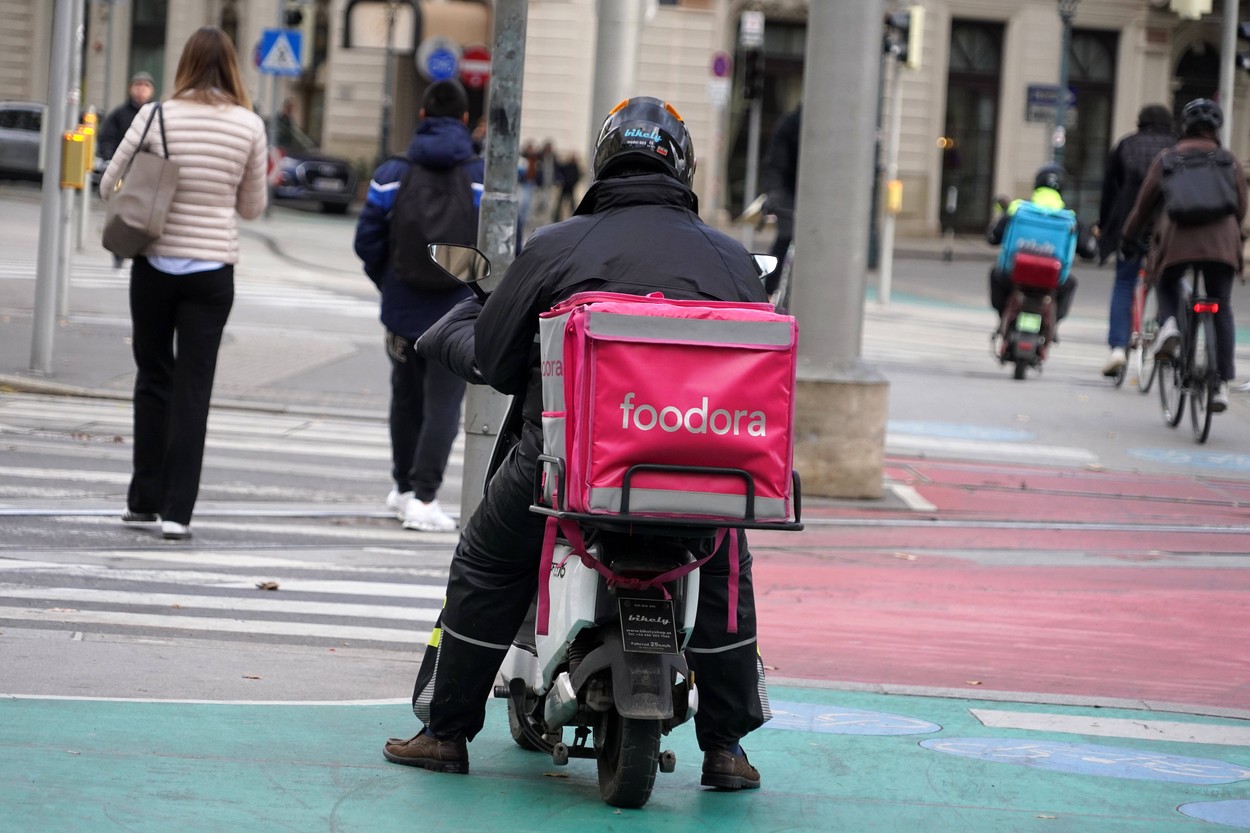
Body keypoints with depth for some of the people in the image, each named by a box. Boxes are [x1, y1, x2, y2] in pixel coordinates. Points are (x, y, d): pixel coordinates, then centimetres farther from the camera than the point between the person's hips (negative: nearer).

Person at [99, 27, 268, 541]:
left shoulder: (156, 116, -5)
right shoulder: (249, 125, -4)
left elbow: (109, 187, 2)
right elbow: (252, 207, 6)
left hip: (155, 263, 0)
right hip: (212, 268, 0)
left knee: (153, 378, 14)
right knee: (193, 388, 2)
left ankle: (145, 500, 18)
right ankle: (177, 510, -3)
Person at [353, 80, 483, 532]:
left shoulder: (392, 173, -2)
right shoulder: (486, 177, -5)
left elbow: (367, 240, -3)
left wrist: (388, 284, 13)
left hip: (403, 309, 2)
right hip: (459, 313, -2)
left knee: (407, 399, 18)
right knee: (443, 403, -1)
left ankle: (404, 488, 31)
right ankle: (423, 498, -11)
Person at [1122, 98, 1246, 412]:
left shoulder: (1166, 159, 15)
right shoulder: (1230, 162, 16)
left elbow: (1144, 204, 15)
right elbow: (1240, 209, 18)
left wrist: (1129, 239, 27)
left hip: (1176, 241, 0)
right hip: (1221, 242, 0)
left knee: (1166, 286, 27)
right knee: (1221, 311, 9)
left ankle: (1169, 323, -6)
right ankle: (1222, 383, 1)